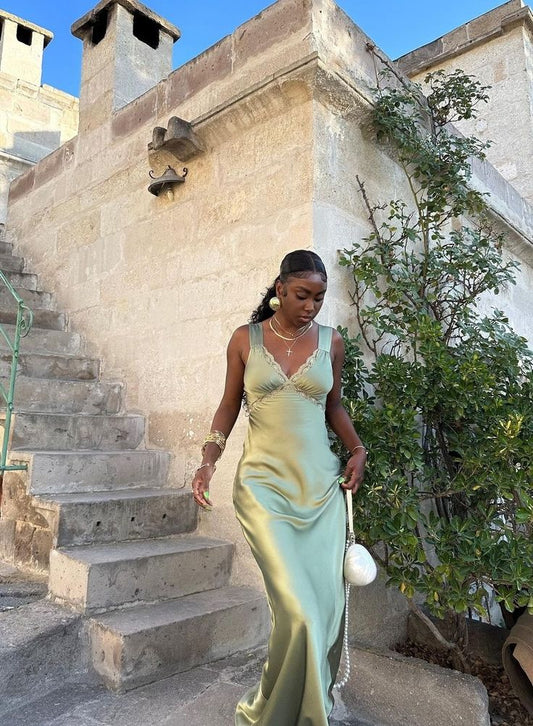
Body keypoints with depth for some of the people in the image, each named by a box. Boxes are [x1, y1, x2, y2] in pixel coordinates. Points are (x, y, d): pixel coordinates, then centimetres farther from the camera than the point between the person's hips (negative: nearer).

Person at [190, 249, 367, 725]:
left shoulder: (332, 342, 6)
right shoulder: (245, 339, 1)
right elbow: (230, 405, 8)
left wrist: (357, 449, 3)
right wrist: (209, 460, -4)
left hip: (322, 484, 3)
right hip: (265, 484, -2)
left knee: (327, 601, 5)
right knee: (299, 608, -10)